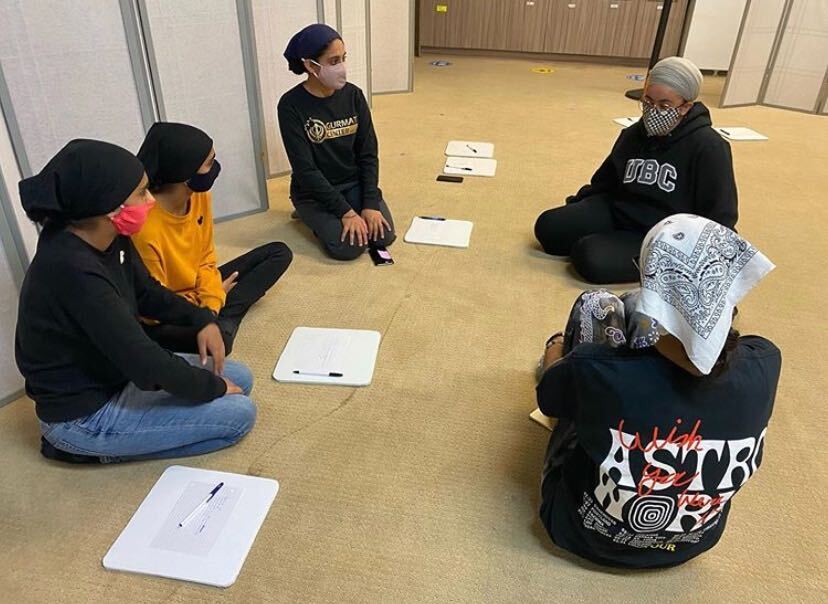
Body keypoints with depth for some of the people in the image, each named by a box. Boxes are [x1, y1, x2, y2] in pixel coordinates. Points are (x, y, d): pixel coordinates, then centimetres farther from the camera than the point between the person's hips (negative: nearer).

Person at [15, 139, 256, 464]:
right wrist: (212, 387, -16)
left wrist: (202, 320, -4)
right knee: (239, 413, -13)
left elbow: (146, 292, 12)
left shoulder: (109, 240, -6)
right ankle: (83, 444, -1)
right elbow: (143, 362, -32)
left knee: (240, 377, 9)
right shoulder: (74, 272, -34)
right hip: (82, 414, -9)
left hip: (113, 374, 9)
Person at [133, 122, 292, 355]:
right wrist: (213, 294, -8)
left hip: (196, 290, 8)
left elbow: (206, 258, 2)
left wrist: (211, 303, -16)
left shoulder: (200, 195, -9)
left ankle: (224, 316, -9)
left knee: (279, 253, 3)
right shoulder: (145, 228, -30)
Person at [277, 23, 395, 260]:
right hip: (313, 191, -4)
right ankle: (315, 217, 10)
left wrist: (370, 204, -14)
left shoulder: (353, 95, -5)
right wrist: (346, 211, -23)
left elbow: (368, 154, -3)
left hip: (354, 183, 4)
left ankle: (329, 217, 15)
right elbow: (305, 169, -20)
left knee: (384, 236, -13)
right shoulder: (291, 105, -18)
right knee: (349, 247, -21)